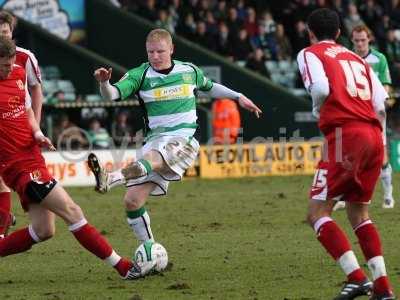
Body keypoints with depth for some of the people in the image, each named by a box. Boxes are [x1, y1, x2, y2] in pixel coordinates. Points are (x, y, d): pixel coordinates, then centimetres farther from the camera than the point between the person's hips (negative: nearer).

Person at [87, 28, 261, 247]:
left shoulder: (189, 71, 10)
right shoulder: (140, 75, 3)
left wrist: (239, 97, 30)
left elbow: (210, 88, 32)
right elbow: (113, 94, -13)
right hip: (155, 140, 3)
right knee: (132, 201, -8)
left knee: (152, 159, -38)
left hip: (184, 140, -3)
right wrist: (104, 83, -34)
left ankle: (109, 179, -63)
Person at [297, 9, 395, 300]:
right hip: (374, 135, 7)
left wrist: (318, 111, 7)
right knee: (358, 212, 17)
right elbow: (380, 101, 12)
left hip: (345, 134, -6)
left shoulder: (310, 54, 7)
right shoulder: (356, 58, 24)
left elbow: (321, 88, -12)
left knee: (317, 212, -2)